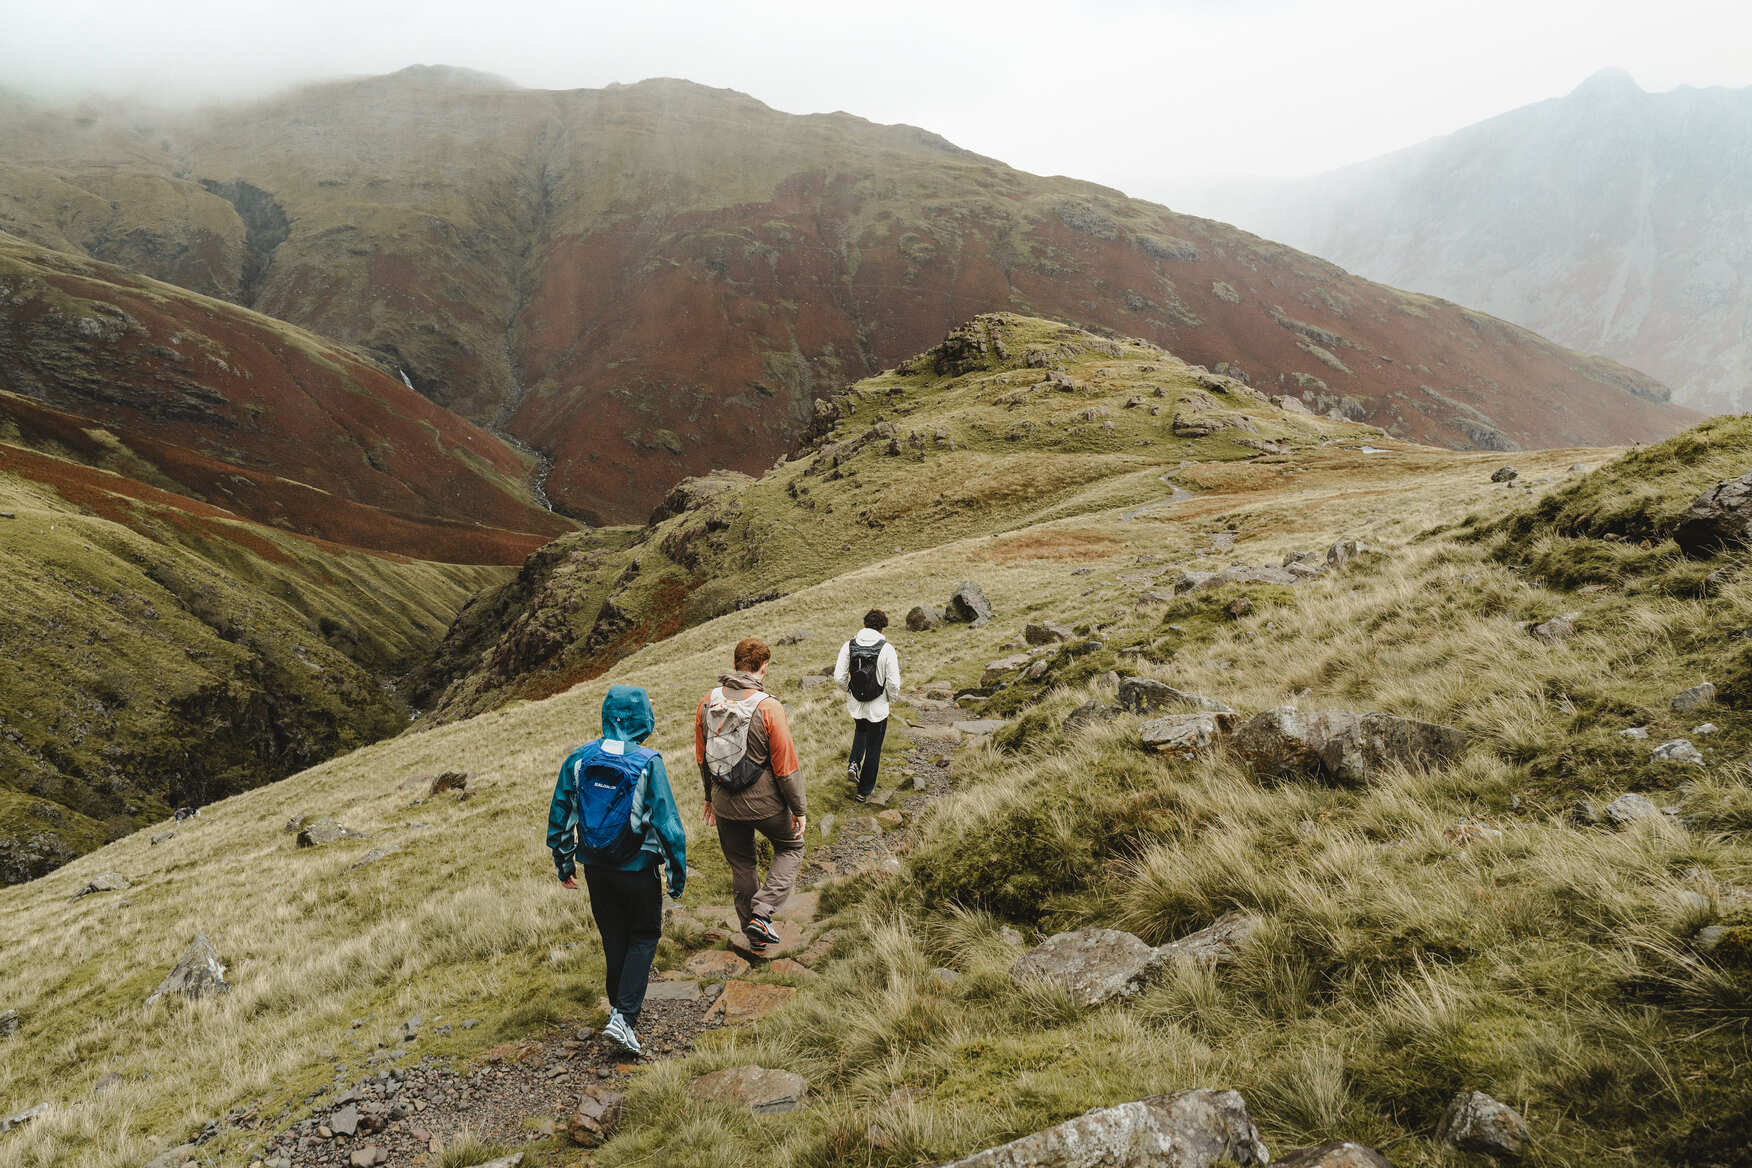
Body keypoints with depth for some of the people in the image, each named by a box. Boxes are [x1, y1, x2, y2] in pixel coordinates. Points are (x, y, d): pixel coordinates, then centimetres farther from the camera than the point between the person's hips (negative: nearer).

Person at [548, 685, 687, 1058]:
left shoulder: (579, 758, -4)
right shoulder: (647, 763, -17)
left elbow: (560, 814, 4)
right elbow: (668, 822, -15)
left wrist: (564, 863, 16)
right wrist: (678, 874, -5)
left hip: (596, 869, 4)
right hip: (637, 870, -4)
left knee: (614, 938, 21)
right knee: (644, 937, 12)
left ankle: (620, 1008, 35)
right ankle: (624, 1016, 0)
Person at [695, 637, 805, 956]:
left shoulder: (707, 703, -4)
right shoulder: (768, 707, -20)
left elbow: (701, 758, 8)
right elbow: (786, 766, -15)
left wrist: (710, 797, 22)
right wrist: (799, 809, -3)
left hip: (725, 804, 4)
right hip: (765, 803, -4)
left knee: (741, 865, 21)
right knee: (790, 847, 21)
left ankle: (754, 936, 32)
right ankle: (762, 914, 7)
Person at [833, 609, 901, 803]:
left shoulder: (848, 646, -7)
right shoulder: (886, 649, -16)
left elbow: (839, 677, -8)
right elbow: (894, 682, -18)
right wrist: (891, 697, 2)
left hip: (855, 705, 3)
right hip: (878, 707, -3)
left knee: (861, 731, 34)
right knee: (874, 748, 14)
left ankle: (853, 764, 13)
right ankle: (864, 791, 23)